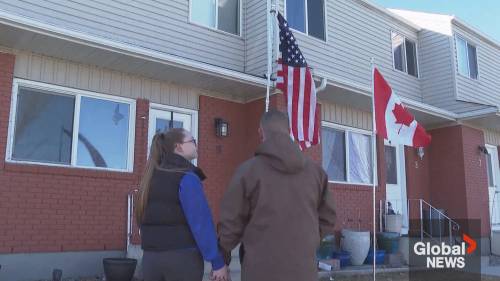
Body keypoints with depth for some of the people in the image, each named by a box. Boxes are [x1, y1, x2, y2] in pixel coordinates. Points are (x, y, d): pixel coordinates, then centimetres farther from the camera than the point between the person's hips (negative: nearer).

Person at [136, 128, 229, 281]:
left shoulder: (151, 177, 9)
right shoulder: (187, 178, -13)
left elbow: (143, 220, 12)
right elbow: (201, 224, -18)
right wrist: (217, 262, -14)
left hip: (151, 258, 7)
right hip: (183, 258, -6)